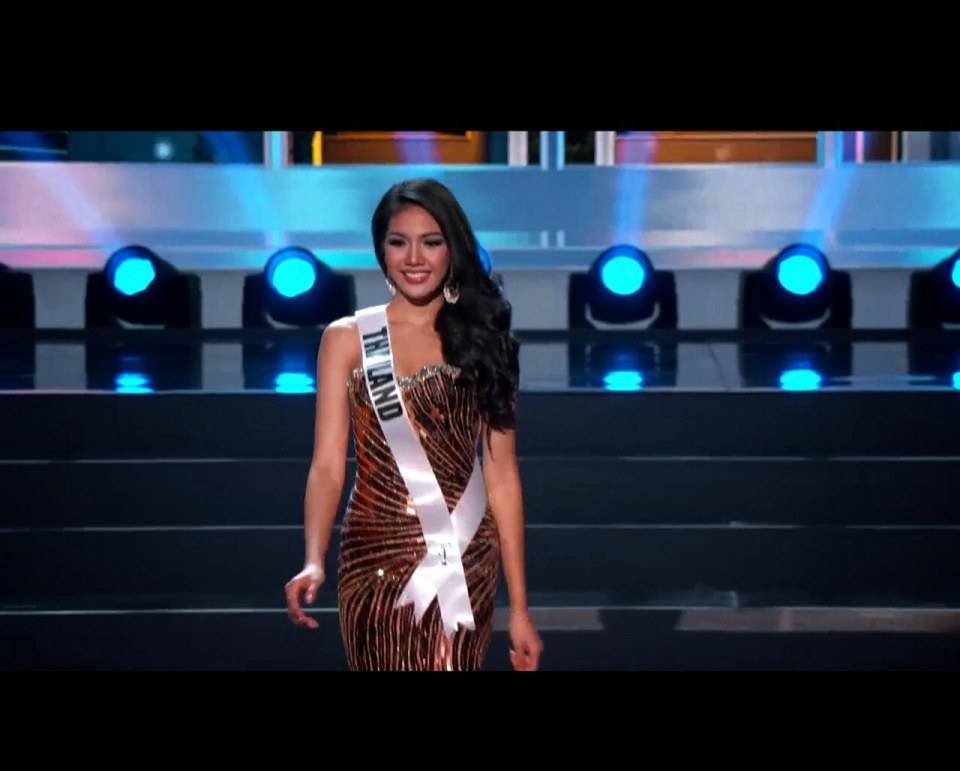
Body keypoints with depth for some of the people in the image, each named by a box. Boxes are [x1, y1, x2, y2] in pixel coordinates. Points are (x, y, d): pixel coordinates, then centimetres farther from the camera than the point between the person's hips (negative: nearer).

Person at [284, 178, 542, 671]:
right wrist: (314, 562, -22)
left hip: (466, 565, 1)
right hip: (377, 559, -1)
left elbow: (501, 475, 3)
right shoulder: (348, 338, 2)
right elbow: (327, 466, -4)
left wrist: (519, 606, 0)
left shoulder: (482, 339, 5)